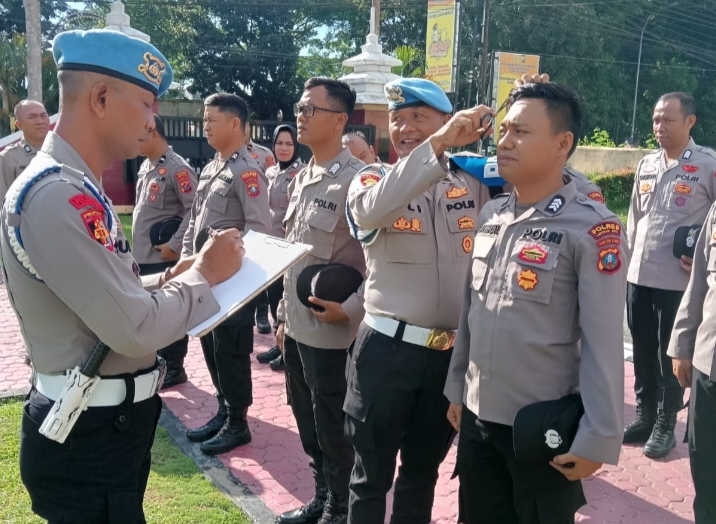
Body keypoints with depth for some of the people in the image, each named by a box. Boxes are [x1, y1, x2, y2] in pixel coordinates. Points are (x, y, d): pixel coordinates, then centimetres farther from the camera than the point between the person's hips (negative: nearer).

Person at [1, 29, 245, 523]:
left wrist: (173, 276, -2)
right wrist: (205, 274, -12)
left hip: (107, 423, 10)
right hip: (89, 437, -10)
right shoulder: (58, 194, -24)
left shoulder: (75, 185, 9)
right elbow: (136, 329, -26)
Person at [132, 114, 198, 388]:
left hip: (164, 259, -9)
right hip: (143, 257, 9)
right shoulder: (145, 167, 13)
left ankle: (174, 368, 16)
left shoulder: (177, 168, -13)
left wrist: (174, 245, -17)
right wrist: (138, 245, 13)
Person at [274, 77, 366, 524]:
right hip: (297, 325, 8)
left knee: (332, 427, 7)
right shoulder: (302, 178, 11)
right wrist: (284, 314, 18)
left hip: (330, 331, -8)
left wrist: (349, 310, -18)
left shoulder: (357, 180, -16)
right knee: (307, 420, 20)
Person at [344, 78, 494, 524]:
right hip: (388, 348, -2)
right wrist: (438, 145, -34)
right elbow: (372, 210, -27)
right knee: (372, 474, 13)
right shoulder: (372, 179, -5)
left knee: (423, 471, 21)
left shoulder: (473, 183, 4)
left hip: (454, 353, 3)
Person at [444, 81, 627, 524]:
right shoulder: (490, 216, 5)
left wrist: (596, 438, -14)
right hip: (477, 416, 6)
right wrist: (457, 389, 14)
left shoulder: (593, 228, -15)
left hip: (544, 427, -6)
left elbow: (603, 343, -15)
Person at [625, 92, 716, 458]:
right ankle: (644, 415, 29)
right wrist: (632, 255, 13)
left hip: (677, 280, -5)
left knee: (670, 355, 6)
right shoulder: (646, 164, 9)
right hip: (638, 276, 5)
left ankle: (665, 424, 21)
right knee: (642, 352, 14)